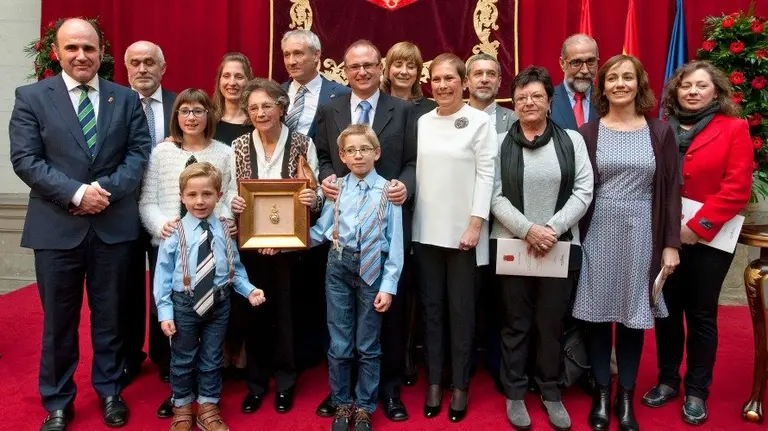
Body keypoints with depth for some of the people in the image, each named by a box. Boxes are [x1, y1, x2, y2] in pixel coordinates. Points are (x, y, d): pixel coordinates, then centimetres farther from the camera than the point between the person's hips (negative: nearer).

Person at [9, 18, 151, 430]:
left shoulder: (127, 99, 7)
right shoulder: (31, 97, 2)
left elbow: (140, 152, 0)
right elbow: (25, 160, -5)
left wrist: (107, 190, -14)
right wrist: (76, 192, -17)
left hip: (114, 225, 1)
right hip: (56, 226, -1)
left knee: (110, 315, 13)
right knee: (58, 320, 10)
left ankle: (110, 391, 30)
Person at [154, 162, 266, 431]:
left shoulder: (225, 231, -2)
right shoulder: (175, 233, -11)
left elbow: (235, 268, 3)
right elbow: (163, 274, -8)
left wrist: (249, 290, -11)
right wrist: (165, 311, -11)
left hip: (219, 303, 2)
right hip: (184, 303, -2)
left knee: (212, 359, 16)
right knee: (183, 359, 14)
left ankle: (208, 409, 34)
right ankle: (182, 409, 35)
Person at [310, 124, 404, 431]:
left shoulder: (387, 190, -4)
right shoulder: (336, 188, 4)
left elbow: (395, 243, -5)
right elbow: (321, 231, 3)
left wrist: (388, 286, -9)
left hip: (372, 269, -2)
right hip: (339, 266, 2)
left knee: (367, 345, 10)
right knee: (339, 344, 10)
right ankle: (342, 405, 29)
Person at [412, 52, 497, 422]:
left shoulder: (480, 121, -3)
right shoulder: (422, 121, 8)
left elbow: (486, 175, -6)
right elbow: (415, 170, 7)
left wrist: (475, 225, -12)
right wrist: (408, 219, 2)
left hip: (462, 230, -3)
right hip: (426, 230, 4)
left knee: (461, 310, 6)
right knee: (431, 307, 10)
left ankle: (460, 385, 20)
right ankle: (434, 382, 22)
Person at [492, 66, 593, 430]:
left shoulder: (572, 140, 4)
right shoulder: (501, 144, 2)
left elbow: (583, 191, -2)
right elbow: (495, 196, -4)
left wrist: (552, 228, -13)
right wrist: (528, 230, -15)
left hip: (560, 246, 1)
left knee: (552, 323, 10)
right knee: (516, 323, 9)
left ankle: (550, 393, 26)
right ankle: (515, 393, 23)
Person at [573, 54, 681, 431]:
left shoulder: (660, 131, 3)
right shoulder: (588, 133, 1)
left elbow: (671, 190, 2)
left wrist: (671, 244, -2)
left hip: (641, 234, 1)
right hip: (598, 234, 0)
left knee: (633, 315, 9)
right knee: (598, 314, 6)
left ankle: (626, 399, 23)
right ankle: (601, 394, 22)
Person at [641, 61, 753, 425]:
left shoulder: (734, 128, -3)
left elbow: (737, 187, -10)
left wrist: (698, 226, -16)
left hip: (708, 239, -2)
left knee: (701, 314, 8)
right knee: (666, 311, 11)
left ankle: (697, 391, 22)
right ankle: (667, 380, 27)